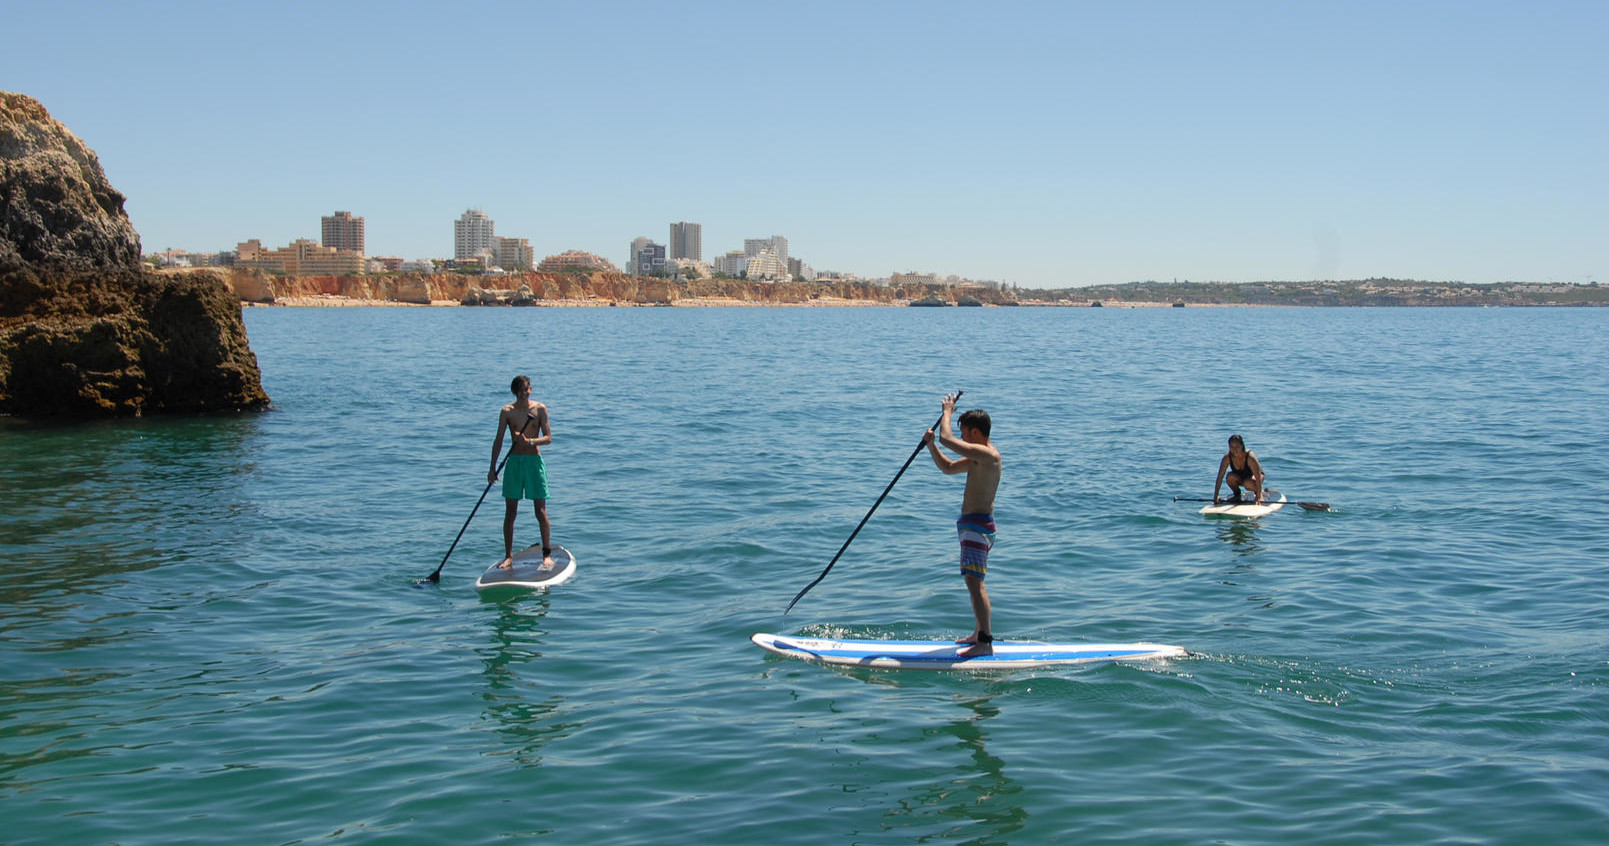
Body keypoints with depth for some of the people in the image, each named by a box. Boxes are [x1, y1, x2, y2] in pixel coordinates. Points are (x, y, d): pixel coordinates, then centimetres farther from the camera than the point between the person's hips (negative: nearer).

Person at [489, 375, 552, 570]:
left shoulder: (540, 409, 0)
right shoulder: (507, 411, 1)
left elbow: (548, 438, -3)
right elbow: (498, 441, 2)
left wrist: (529, 441, -21)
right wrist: (492, 469, -1)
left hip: (535, 461, -1)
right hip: (514, 461, 1)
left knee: (541, 512, -2)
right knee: (510, 512, 2)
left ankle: (547, 554, 9)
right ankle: (508, 556, 11)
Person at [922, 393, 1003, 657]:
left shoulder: (986, 454, -17)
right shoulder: (979, 457, 15)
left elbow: (946, 438, -23)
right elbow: (948, 468, 24)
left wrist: (948, 411, -6)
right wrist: (930, 445, 9)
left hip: (977, 526, -11)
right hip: (974, 524, 11)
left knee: (974, 581, -16)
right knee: (974, 582, 20)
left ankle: (985, 643, -20)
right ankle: (980, 634, 33)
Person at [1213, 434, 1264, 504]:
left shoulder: (1250, 457, -34)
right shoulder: (1227, 458, -24)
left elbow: (1258, 477, -35)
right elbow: (1220, 477, -23)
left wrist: (1259, 497, -42)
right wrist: (1216, 496, -30)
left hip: (1253, 475, -3)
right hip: (1240, 478, 3)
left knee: (1248, 483, -37)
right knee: (1230, 476, -29)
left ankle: (1259, 493, -3)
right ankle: (1237, 495, -2)